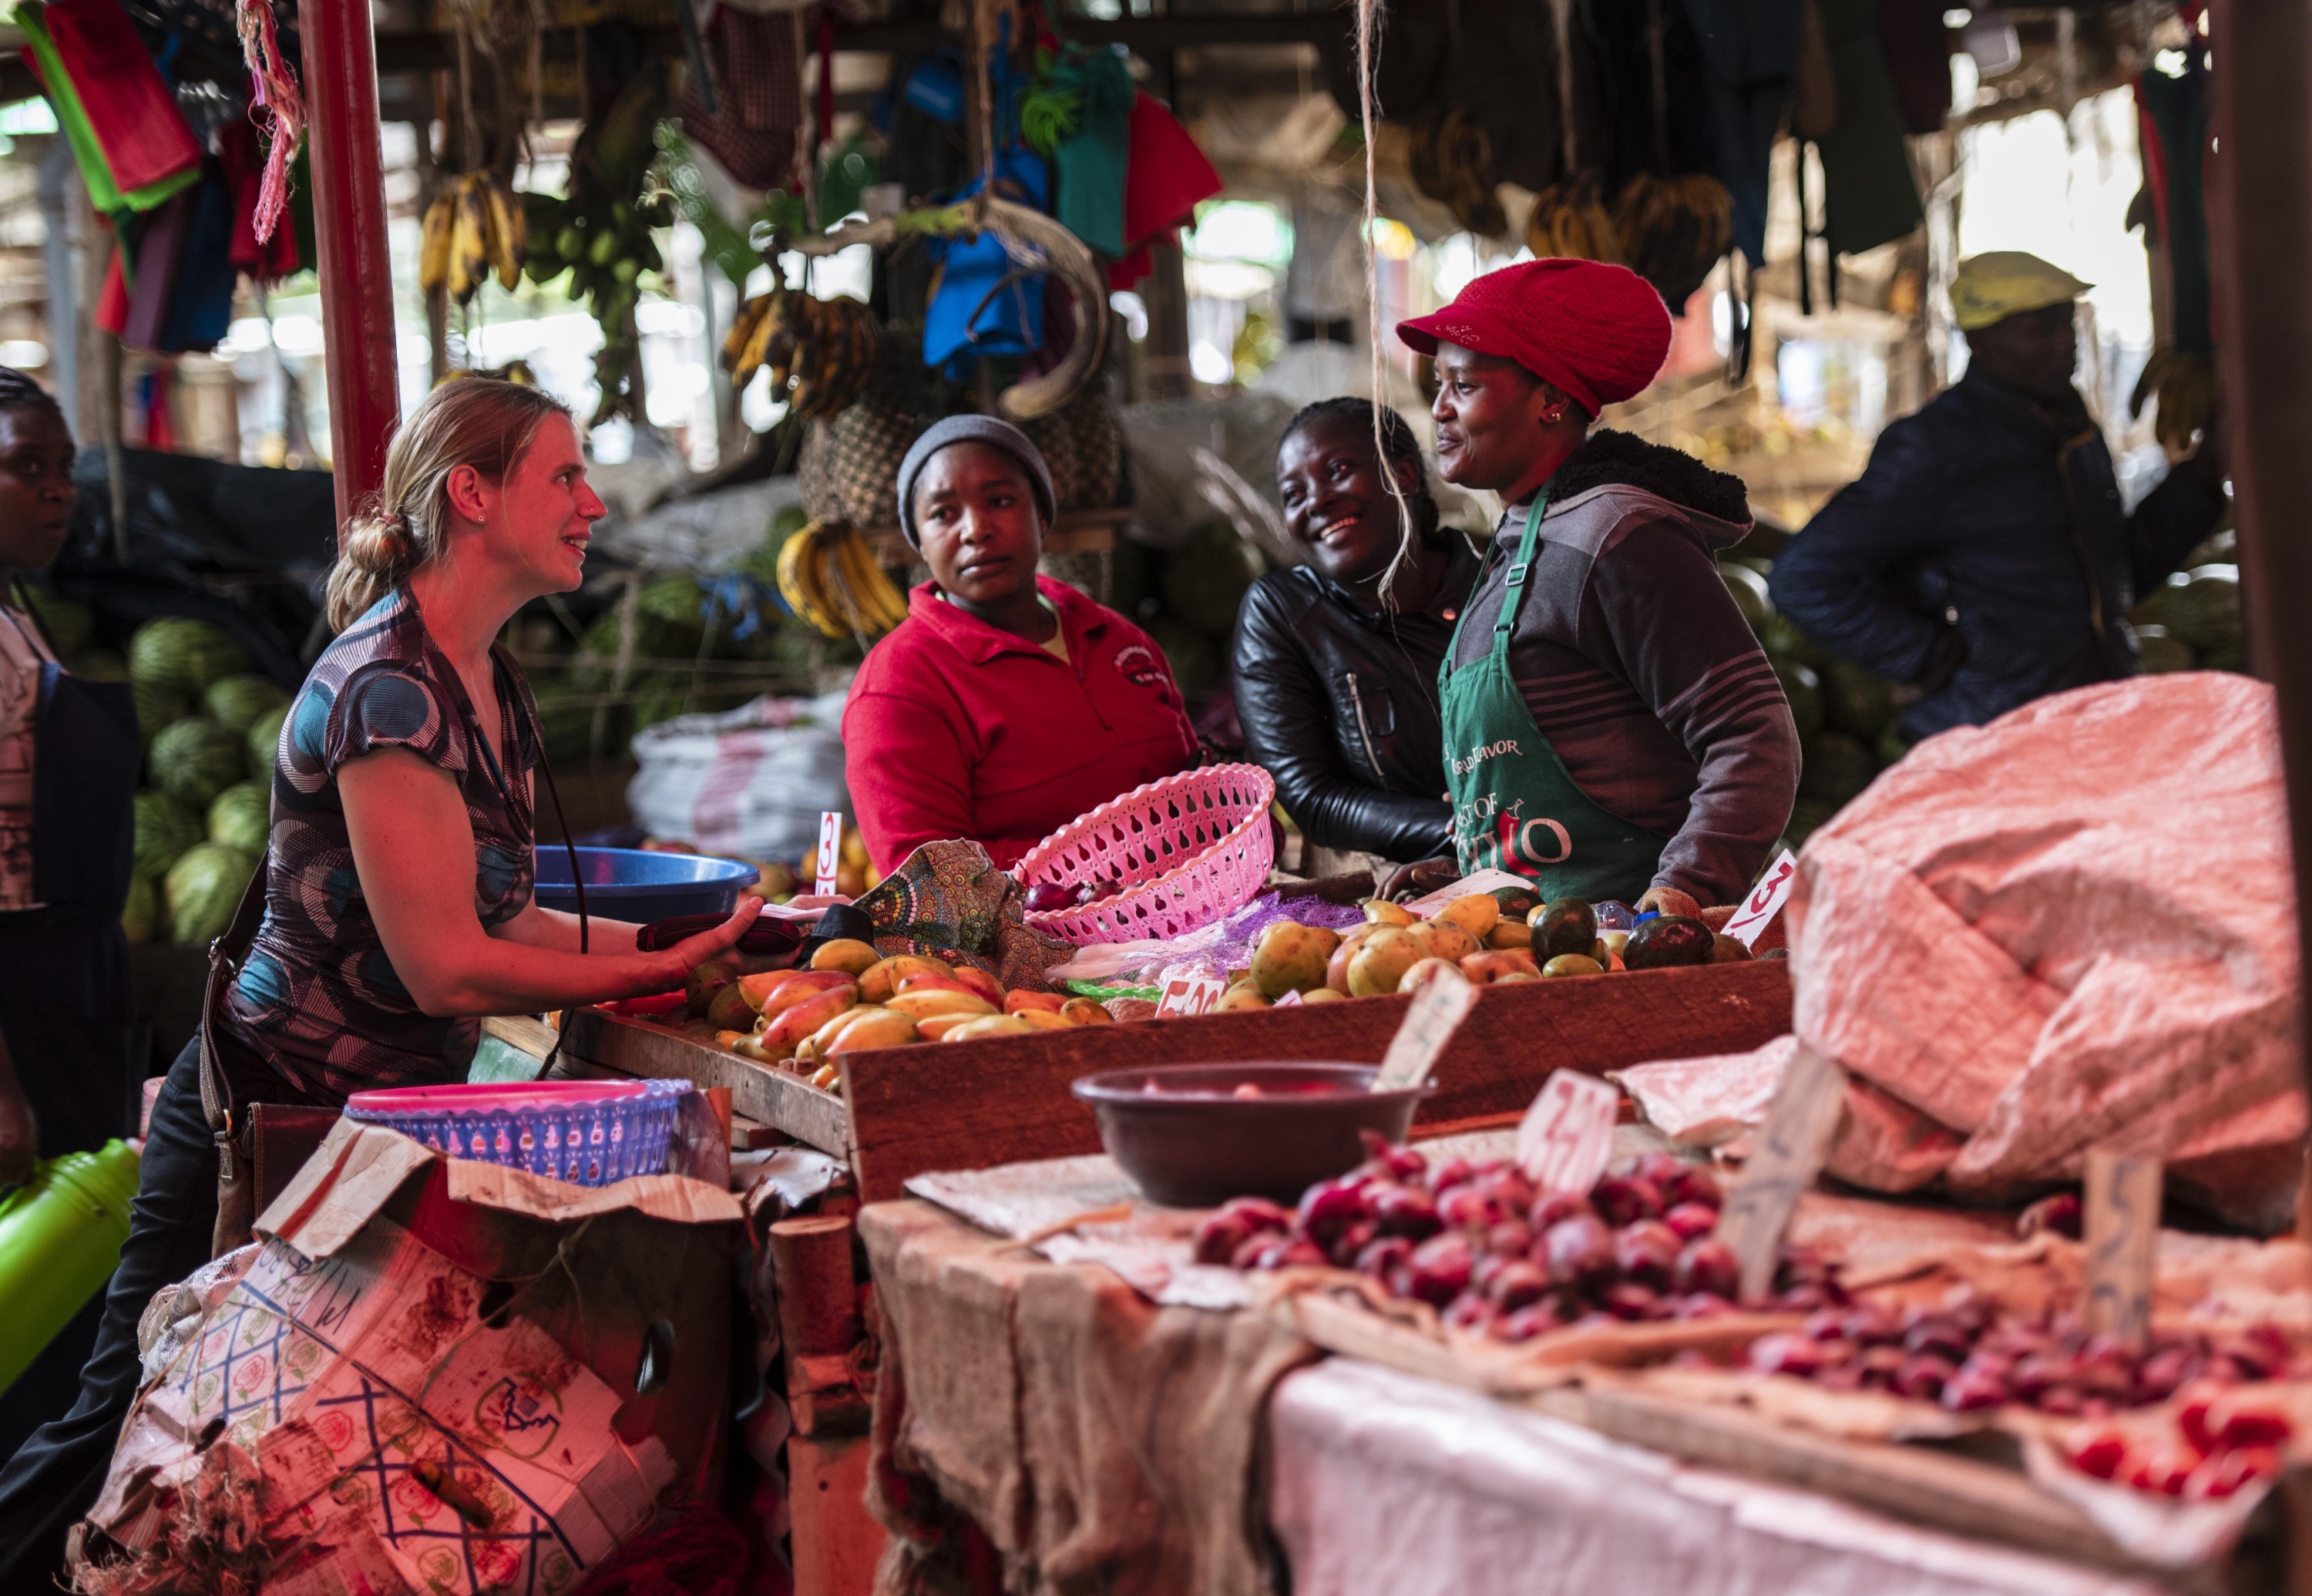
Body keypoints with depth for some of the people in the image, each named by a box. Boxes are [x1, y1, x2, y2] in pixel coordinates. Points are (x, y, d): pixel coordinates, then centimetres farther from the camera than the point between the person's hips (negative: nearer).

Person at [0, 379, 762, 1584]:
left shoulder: (494, 692, 9)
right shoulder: (388, 686, -20)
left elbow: (502, 919, 11)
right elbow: (446, 967, -23)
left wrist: (684, 930, 1)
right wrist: (661, 970, -16)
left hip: (388, 1113, 9)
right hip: (270, 1111, -9)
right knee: (129, 1432, 0)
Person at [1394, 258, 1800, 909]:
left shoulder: (1622, 541, -11)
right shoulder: (1518, 546, 19)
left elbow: (1754, 739, -17)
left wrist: (1682, 890, -28)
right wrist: (1465, 872, 17)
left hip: (1622, 926, -9)